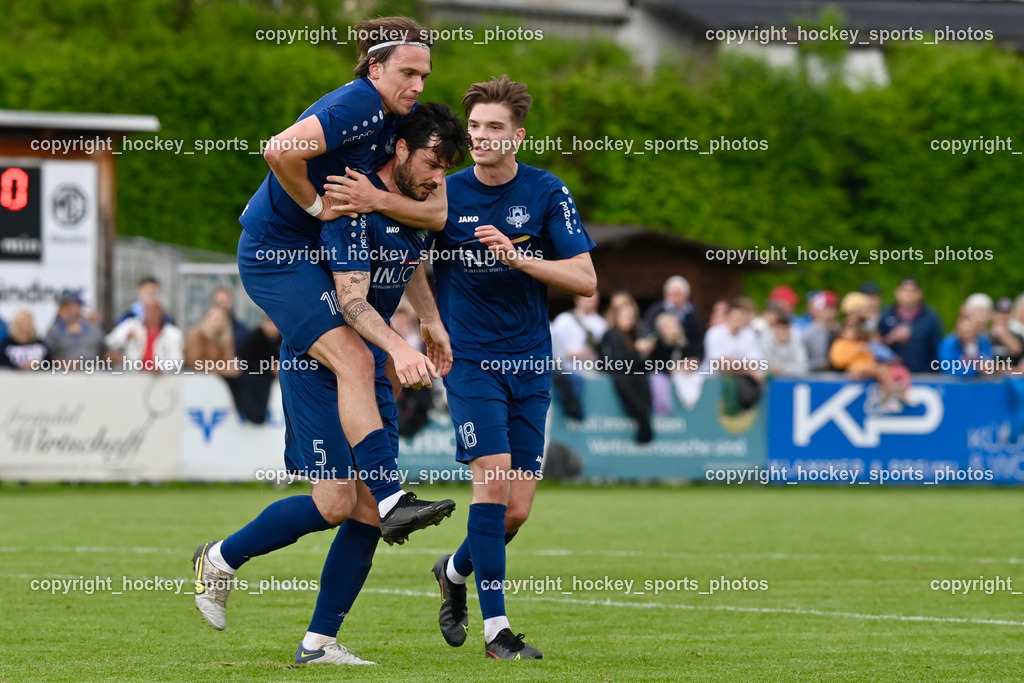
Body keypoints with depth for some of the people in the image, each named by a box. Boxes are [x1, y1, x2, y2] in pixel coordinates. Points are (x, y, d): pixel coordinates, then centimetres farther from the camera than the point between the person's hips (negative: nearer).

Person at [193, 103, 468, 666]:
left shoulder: (417, 207, 6)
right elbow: (352, 300, -30)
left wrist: (431, 321, 26)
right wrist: (397, 347, -44)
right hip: (316, 364, -8)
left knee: (372, 508, -1)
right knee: (336, 502, -13)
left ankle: (319, 641, 5)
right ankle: (219, 559, 10)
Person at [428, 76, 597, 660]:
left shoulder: (548, 193, -2)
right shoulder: (446, 195, -2)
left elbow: (586, 281, -7)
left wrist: (517, 257, -19)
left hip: (531, 363, 2)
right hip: (470, 359, -2)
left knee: (517, 510, 1)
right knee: (493, 478, -18)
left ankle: (455, 570, 32)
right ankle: (495, 628, -13)